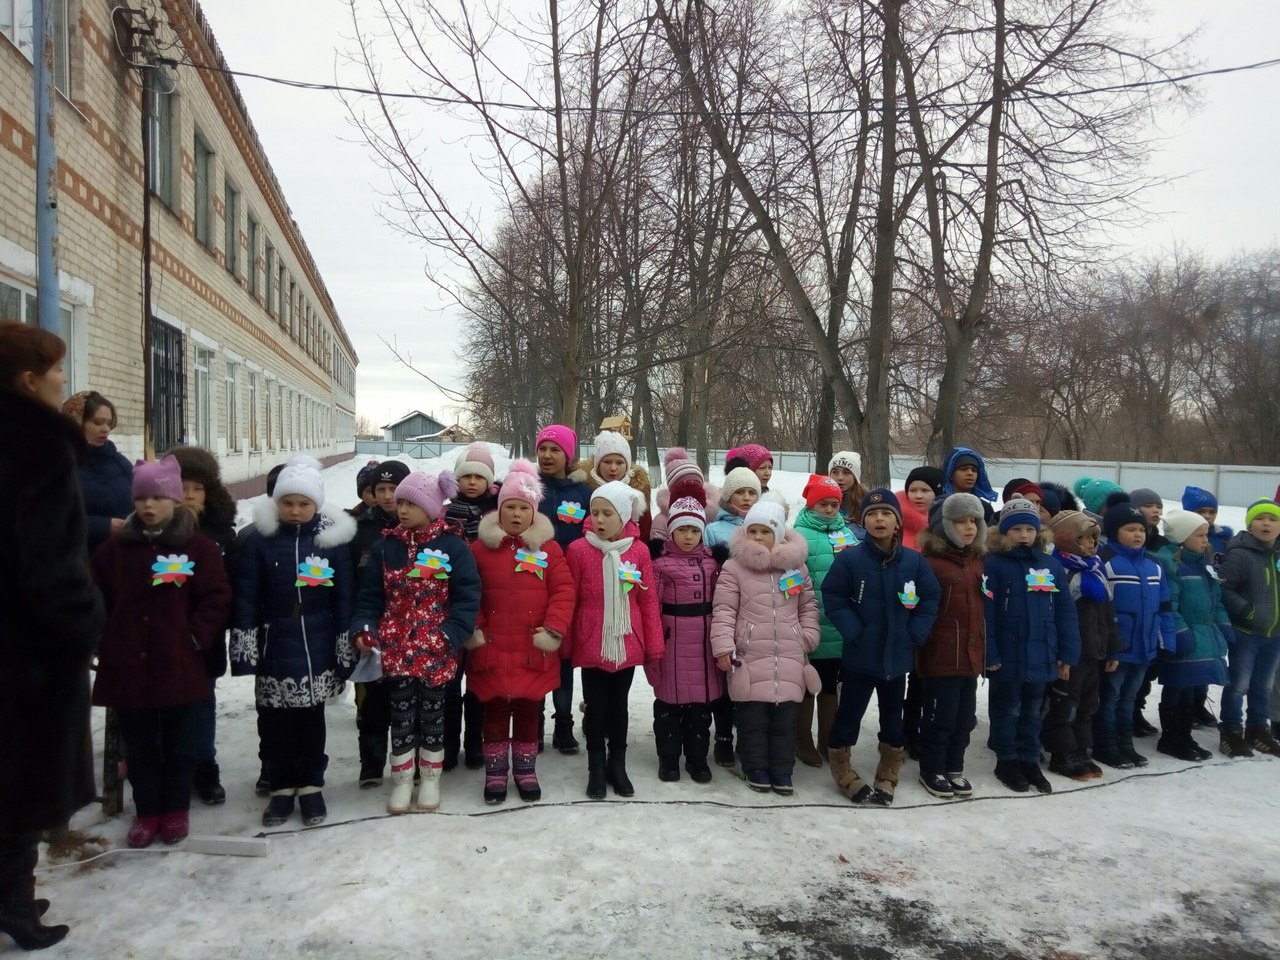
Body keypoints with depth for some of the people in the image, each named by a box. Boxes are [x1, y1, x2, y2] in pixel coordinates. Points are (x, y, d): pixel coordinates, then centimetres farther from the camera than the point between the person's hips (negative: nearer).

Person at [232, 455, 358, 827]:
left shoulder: (333, 539, -4)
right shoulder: (260, 539, -3)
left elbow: (345, 599, -1)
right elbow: (245, 598, -1)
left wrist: (345, 652, -2)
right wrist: (244, 649, -4)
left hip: (317, 650, -1)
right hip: (273, 649, 1)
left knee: (311, 720, 9)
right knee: (275, 723, 9)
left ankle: (311, 786, 25)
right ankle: (282, 786, 26)